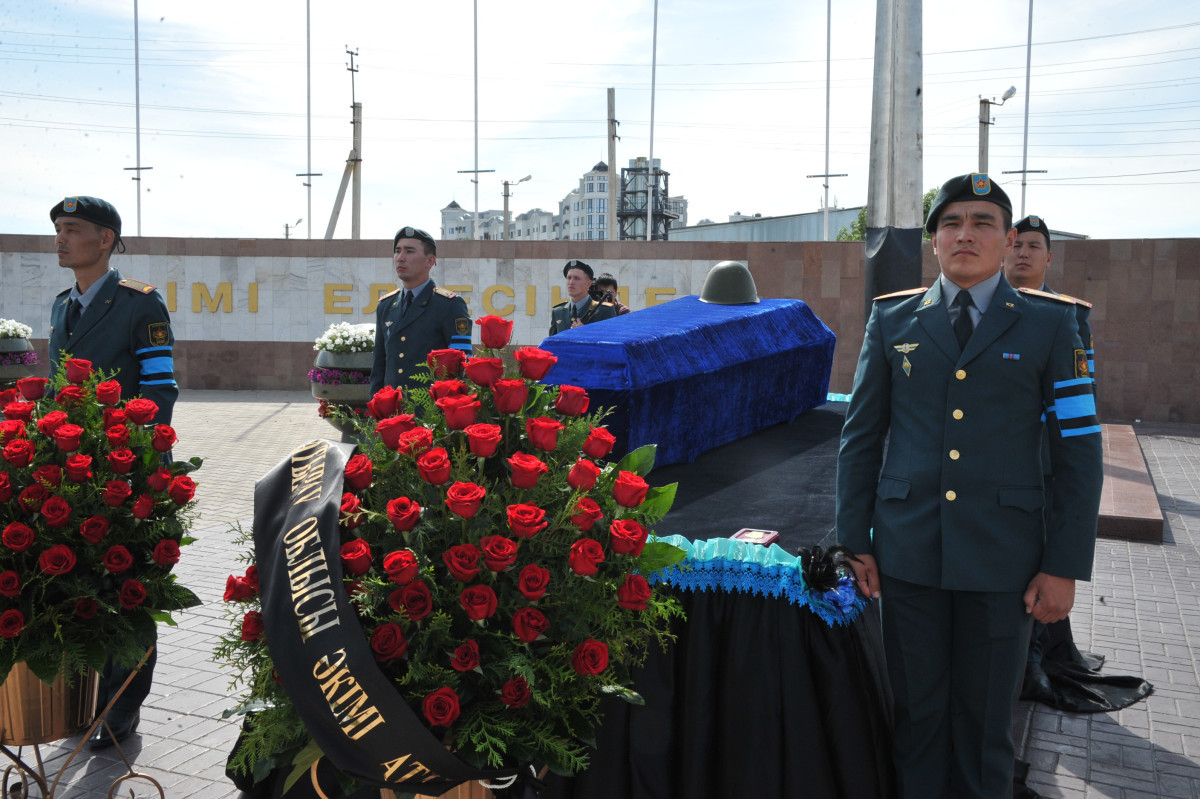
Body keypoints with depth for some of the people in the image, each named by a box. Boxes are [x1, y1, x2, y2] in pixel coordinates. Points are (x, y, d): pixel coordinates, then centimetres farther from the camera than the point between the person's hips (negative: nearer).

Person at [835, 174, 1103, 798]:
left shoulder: (1049, 324, 2)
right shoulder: (892, 319, 6)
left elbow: (1079, 450, 0)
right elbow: (860, 436, 8)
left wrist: (1065, 566, -5)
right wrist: (854, 540, 4)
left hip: (1002, 558, -1)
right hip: (908, 552, 1)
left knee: (986, 722, 11)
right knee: (917, 712, 11)